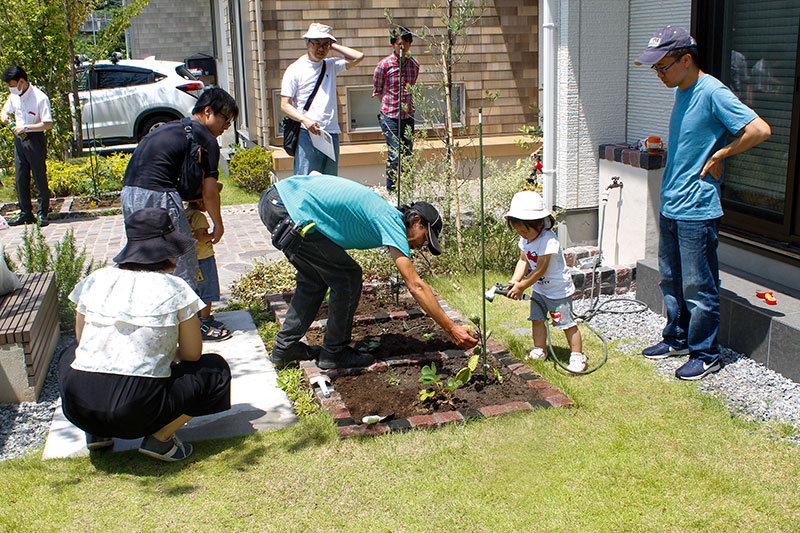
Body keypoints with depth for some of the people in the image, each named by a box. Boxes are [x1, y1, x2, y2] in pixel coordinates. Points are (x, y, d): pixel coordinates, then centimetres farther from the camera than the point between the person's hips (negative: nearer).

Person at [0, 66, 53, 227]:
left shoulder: (40, 98, -14)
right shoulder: (14, 96, 7)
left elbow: (47, 124, -17)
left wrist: (25, 127, -21)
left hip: (35, 140, -7)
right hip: (19, 139, 7)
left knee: (40, 179, -2)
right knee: (21, 179, 7)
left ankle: (43, 214, 6)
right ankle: (26, 213, 14)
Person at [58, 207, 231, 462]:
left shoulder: (96, 280, 9)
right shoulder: (175, 288, -2)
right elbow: (192, 354, 6)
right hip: (138, 410, -4)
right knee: (214, 369, 16)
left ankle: (96, 432, 18)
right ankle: (160, 438, 3)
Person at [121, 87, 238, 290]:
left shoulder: (170, 127, 24)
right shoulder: (206, 139, -1)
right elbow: (209, 192, -5)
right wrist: (218, 225, 9)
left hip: (128, 193, 9)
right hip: (158, 197, -9)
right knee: (184, 266, 0)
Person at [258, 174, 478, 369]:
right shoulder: (392, 222, -7)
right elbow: (416, 286, -12)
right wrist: (452, 329, -8)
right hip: (289, 212, -10)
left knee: (314, 278, 21)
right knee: (348, 277, 0)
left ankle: (285, 346, 30)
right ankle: (334, 353, 13)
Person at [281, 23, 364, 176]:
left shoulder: (331, 66, 16)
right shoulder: (295, 70, 2)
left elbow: (358, 57, 8)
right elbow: (285, 105, -3)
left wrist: (333, 46, 8)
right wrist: (305, 120, -20)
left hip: (332, 134, 5)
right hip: (307, 134, -5)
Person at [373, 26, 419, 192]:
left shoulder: (414, 64, 7)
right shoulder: (384, 65, -6)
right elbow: (377, 91, 3)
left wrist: (407, 106, 14)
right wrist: (391, 106, 5)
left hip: (408, 116, 5)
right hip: (390, 117, -5)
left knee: (408, 154, 6)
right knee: (395, 154, -11)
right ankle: (391, 193, -1)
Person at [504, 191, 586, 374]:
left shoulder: (548, 241, -30)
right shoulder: (525, 239, -4)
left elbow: (540, 270, -28)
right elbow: (523, 261, 4)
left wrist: (521, 287, -22)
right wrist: (515, 280, -12)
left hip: (559, 289, -8)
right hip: (539, 289, 8)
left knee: (566, 324, 1)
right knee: (537, 319, 11)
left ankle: (577, 355, 13)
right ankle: (539, 350, 26)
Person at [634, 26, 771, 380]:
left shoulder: (712, 92, -17)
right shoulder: (681, 92, 11)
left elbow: (760, 130, -23)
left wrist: (718, 156, -15)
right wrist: (671, 154, 11)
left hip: (697, 211, -9)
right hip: (670, 206, 9)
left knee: (698, 288, 1)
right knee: (671, 281, 19)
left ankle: (706, 354, 15)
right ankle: (677, 339, 35)